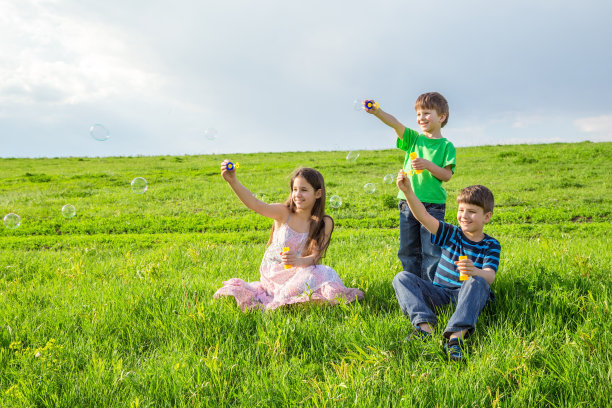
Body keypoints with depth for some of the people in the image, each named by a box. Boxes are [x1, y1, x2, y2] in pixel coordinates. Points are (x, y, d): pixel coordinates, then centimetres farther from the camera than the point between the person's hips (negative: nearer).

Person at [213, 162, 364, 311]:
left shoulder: (324, 223, -5)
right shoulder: (283, 213, -8)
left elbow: (315, 256, -11)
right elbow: (256, 205, -25)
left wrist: (299, 261, -36)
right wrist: (233, 181, -40)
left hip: (296, 274, 0)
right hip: (273, 275, 0)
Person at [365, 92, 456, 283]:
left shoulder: (446, 146, 1)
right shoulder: (414, 138, 9)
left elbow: (447, 175, -6)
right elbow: (395, 123, -8)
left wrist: (428, 165, -21)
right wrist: (377, 111, -26)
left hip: (433, 205, -4)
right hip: (408, 203, 4)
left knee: (431, 251, -3)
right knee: (408, 251, 10)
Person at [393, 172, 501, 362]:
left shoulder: (491, 246, 0)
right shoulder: (451, 234, 7)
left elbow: (489, 276, -17)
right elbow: (423, 216, -8)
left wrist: (475, 271, -42)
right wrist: (408, 191, -24)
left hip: (468, 296, -3)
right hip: (441, 294, 4)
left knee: (477, 282, -37)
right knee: (402, 278, -15)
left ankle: (457, 335, -54)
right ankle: (424, 325, -38)